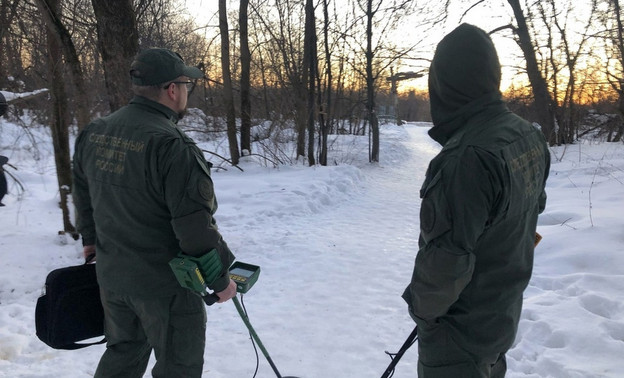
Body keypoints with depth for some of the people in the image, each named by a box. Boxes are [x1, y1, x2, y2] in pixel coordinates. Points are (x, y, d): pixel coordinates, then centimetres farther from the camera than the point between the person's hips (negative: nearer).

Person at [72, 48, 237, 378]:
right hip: (165, 283, -7)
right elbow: (195, 227, -24)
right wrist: (220, 279, -10)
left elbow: (83, 195, 15)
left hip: (110, 275, 8)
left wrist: (91, 239, 30)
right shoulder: (173, 147, -25)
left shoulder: (93, 134, 1)